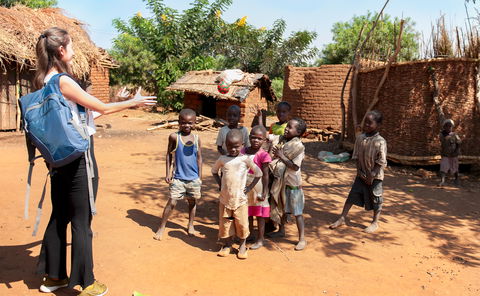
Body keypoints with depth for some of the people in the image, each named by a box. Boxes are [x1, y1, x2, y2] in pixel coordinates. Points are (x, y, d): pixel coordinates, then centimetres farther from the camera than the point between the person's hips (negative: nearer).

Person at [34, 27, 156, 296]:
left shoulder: (44, 82, 8)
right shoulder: (63, 81, -18)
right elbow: (101, 107, -11)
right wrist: (133, 102, 2)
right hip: (78, 157, -9)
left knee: (59, 217, 17)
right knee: (81, 221, 1)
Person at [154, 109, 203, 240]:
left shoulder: (196, 139, -1)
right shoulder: (174, 137, -8)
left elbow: (199, 158, 6)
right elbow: (169, 155, 0)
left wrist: (200, 176, 5)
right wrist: (168, 173, -2)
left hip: (193, 178, 3)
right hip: (178, 178, -3)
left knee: (192, 201, 15)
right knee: (172, 202, -3)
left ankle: (190, 225, 35)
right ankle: (161, 227, 13)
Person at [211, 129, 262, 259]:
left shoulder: (245, 159, -9)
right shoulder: (222, 159, -2)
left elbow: (258, 173, -1)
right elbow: (214, 170, 17)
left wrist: (250, 187, -3)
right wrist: (220, 184, 8)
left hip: (240, 198, -2)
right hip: (225, 198, 2)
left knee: (242, 223, 4)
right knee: (225, 223, 11)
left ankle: (243, 245, 24)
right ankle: (227, 244, 29)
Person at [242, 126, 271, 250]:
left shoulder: (263, 155, -15)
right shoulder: (243, 151, 1)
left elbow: (265, 175, -14)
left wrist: (264, 192, -16)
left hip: (257, 187, -5)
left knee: (259, 214, 7)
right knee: (248, 213, 19)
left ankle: (260, 240, 21)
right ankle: (249, 235, 37)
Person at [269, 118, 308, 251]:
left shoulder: (298, 146, -18)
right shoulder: (282, 140, 3)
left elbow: (295, 167, -23)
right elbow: (277, 157, 15)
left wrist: (281, 156, -23)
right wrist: (275, 155, -6)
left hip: (292, 183, -7)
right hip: (280, 181, 7)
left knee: (297, 212, 1)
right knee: (282, 208, 22)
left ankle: (302, 239, 11)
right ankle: (281, 230, 40)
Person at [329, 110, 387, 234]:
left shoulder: (380, 142, -17)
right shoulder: (360, 138, -4)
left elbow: (381, 163, -15)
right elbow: (357, 157, 2)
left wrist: (372, 175, -15)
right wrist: (360, 172, -6)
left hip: (375, 176, -4)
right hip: (361, 174, 4)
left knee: (375, 199, 10)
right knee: (352, 195, 7)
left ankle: (375, 223, 27)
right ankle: (342, 219, 16)